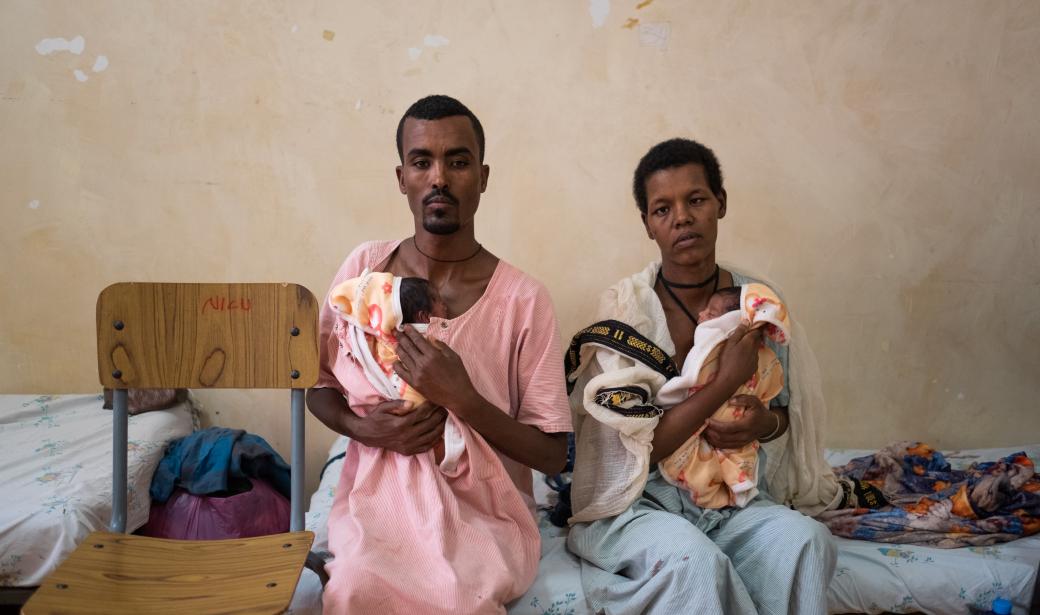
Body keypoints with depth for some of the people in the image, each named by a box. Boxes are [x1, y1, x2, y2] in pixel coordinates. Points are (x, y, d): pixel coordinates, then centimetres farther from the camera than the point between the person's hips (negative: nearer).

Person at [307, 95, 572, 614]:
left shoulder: (523, 299, -9)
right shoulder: (363, 268, -1)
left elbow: (552, 453, -6)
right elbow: (318, 386, 12)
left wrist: (461, 398, -20)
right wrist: (366, 428, -10)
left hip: (485, 510, -1)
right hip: (375, 495, 1)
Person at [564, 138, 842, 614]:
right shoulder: (624, 307, -10)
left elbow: (793, 408, 14)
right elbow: (642, 448, -13)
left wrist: (767, 422, -10)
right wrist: (727, 379, -21)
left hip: (733, 501, 4)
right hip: (633, 503, -3)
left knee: (805, 540, -27)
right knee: (695, 558, -34)